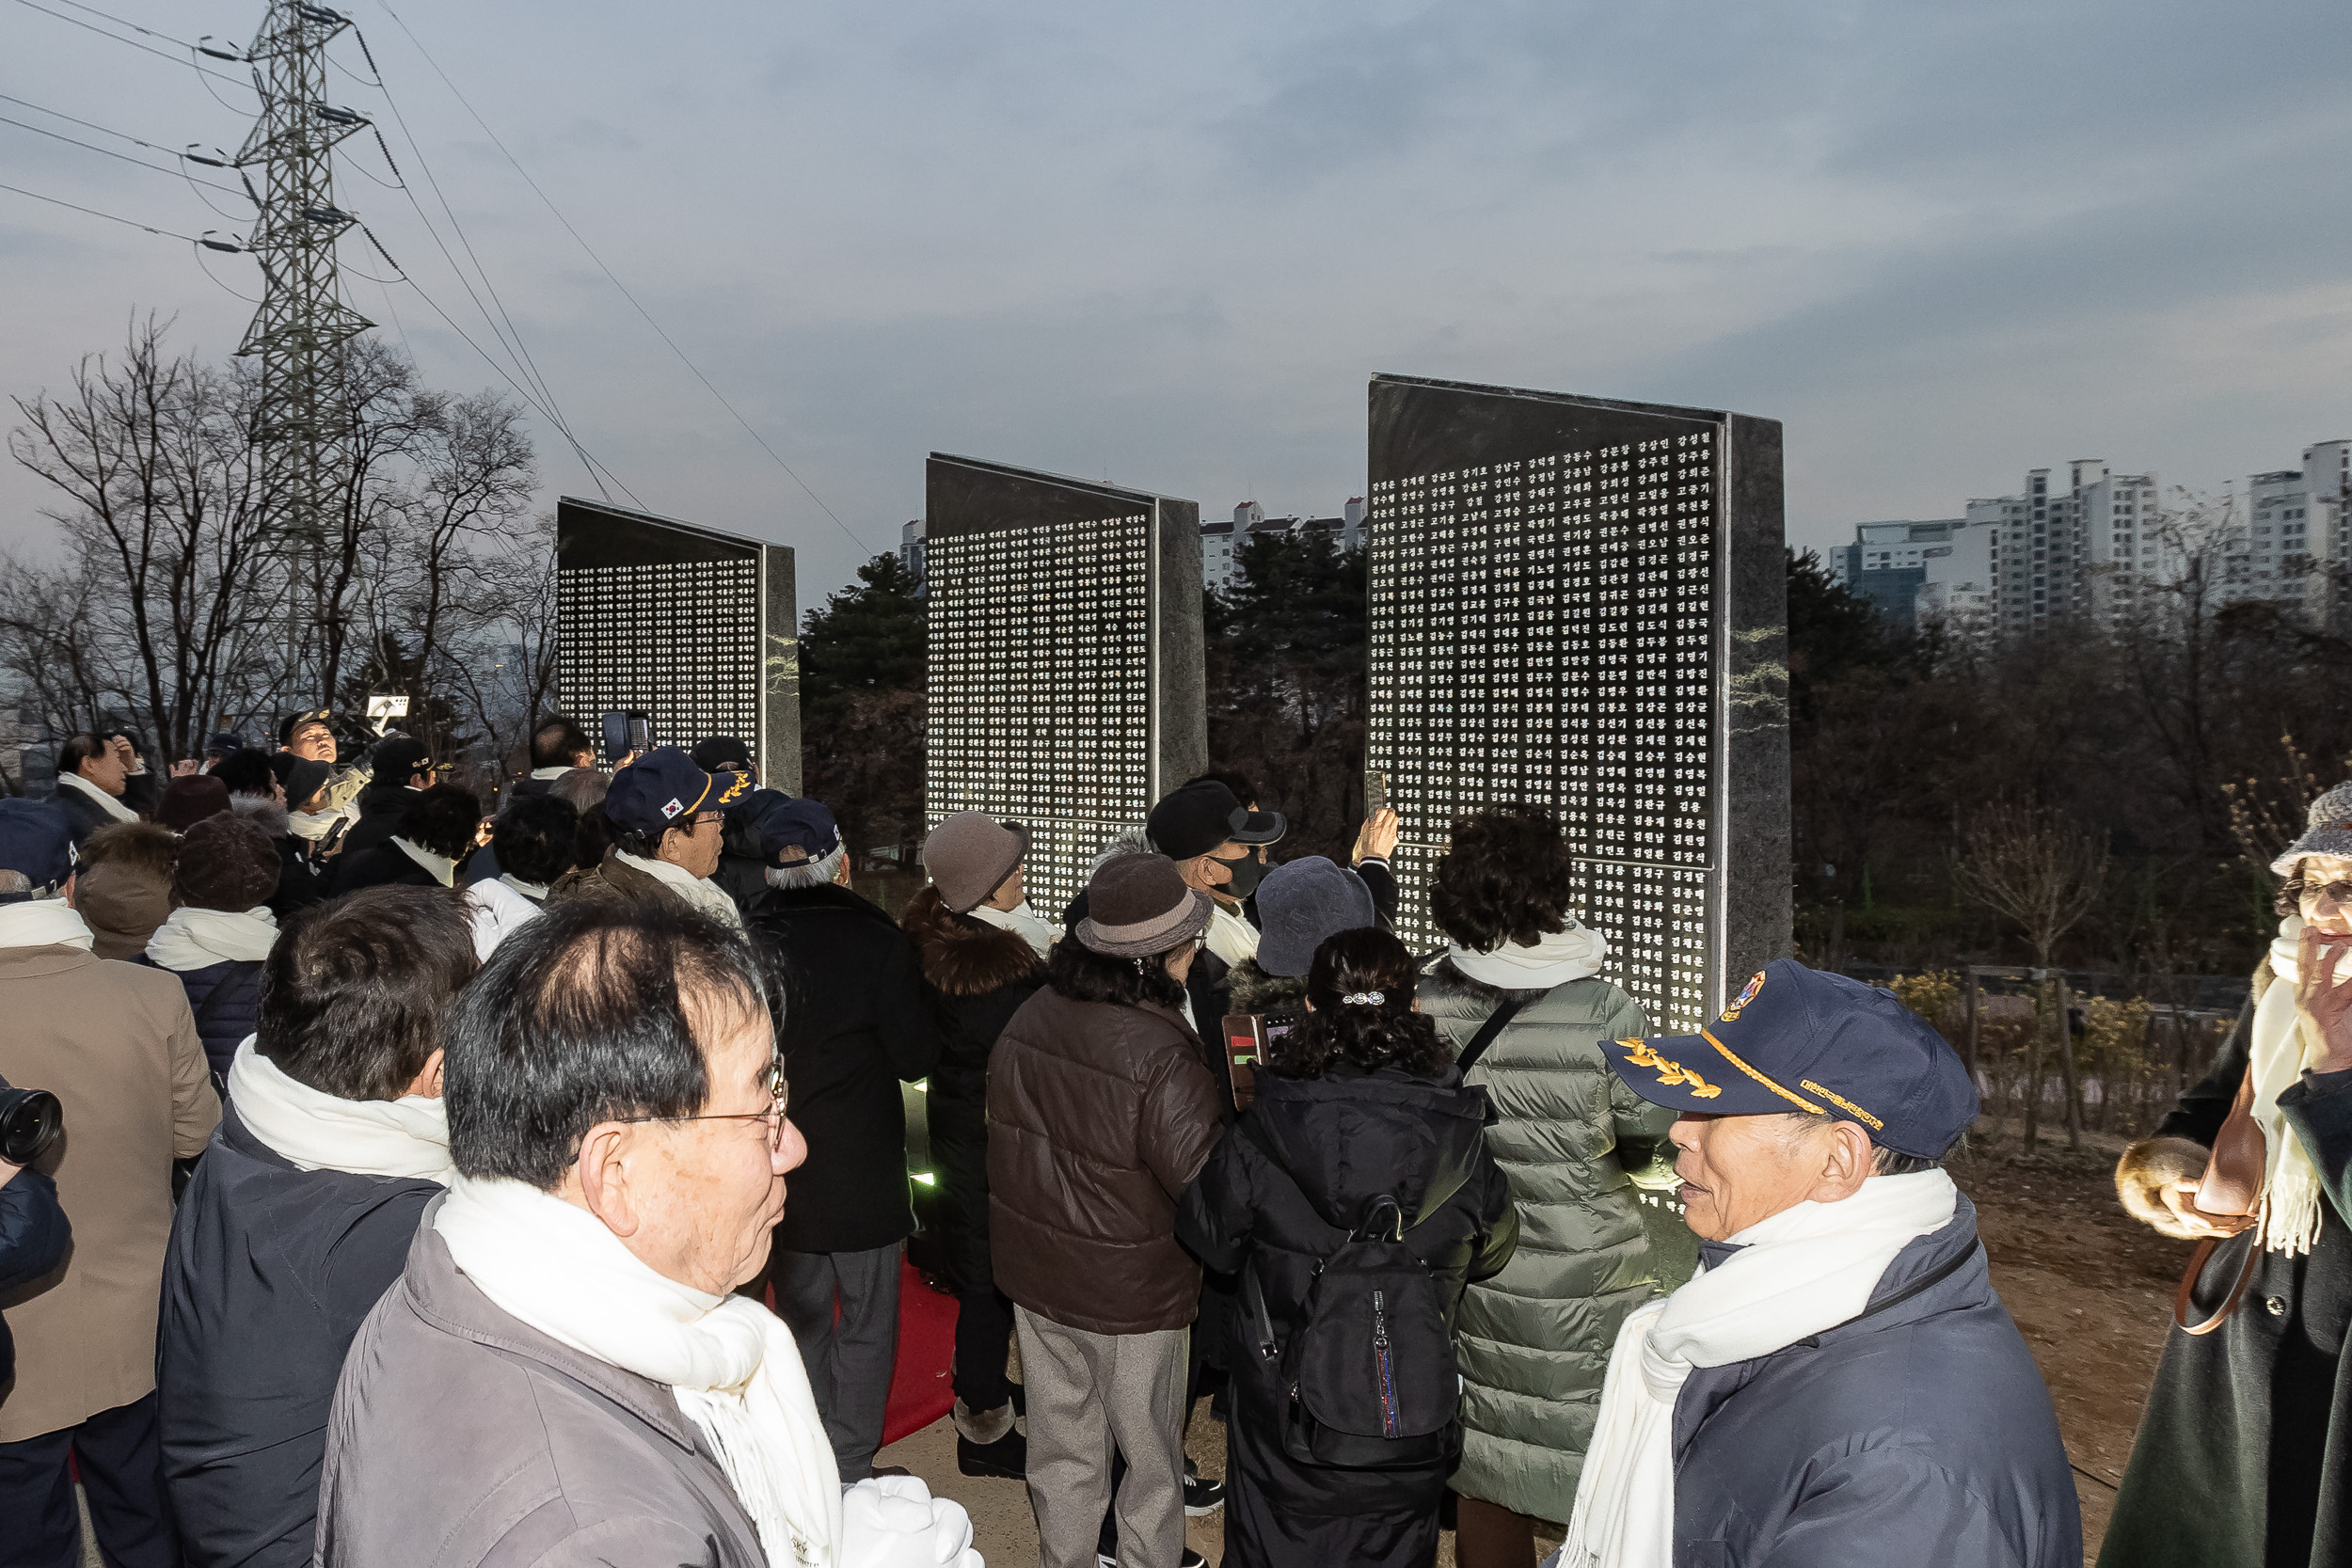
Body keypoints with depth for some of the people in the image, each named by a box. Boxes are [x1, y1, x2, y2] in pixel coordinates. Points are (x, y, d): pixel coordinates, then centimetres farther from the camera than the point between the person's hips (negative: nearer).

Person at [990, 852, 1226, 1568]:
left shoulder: (1026, 1019, -5)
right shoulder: (1161, 1057, -28)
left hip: (1033, 1277, 7)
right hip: (1131, 1296, -6)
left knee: (1060, 1452, 23)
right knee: (1151, 1460, 15)